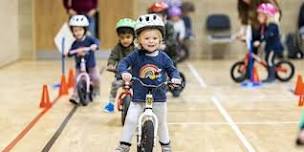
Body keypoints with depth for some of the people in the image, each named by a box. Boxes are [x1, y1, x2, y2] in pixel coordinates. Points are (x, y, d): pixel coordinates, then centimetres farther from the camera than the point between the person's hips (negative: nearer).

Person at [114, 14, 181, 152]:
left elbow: (172, 70, 4)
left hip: (158, 98, 1)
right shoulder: (136, 55, -9)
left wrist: (175, 77, -17)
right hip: (138, 97, -1)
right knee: (130, 120, -10)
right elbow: (123, 63, -13)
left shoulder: (163, 57, -4)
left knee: (161, 123, 15)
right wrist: (124, 72, -34)